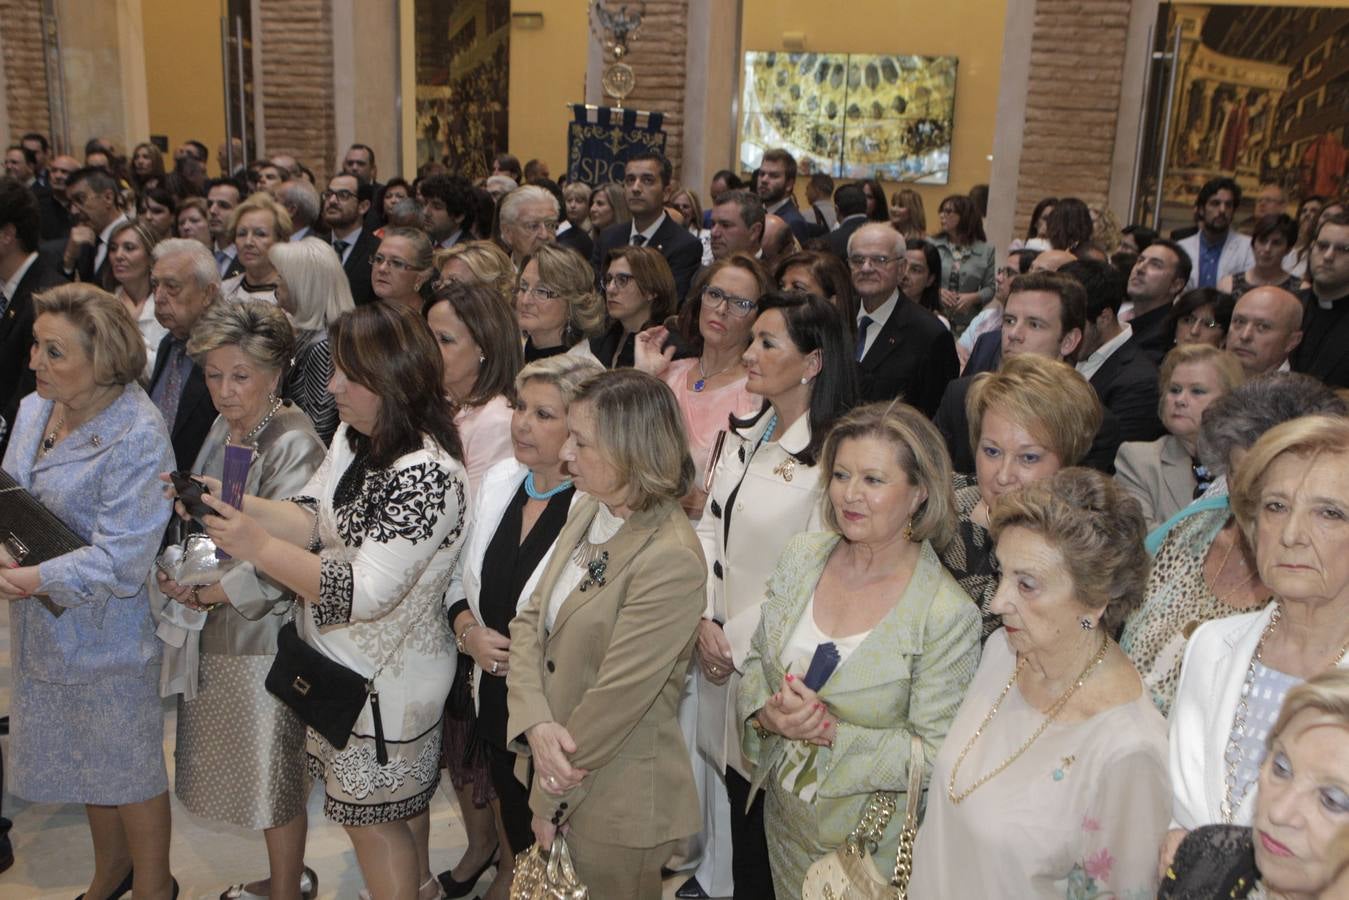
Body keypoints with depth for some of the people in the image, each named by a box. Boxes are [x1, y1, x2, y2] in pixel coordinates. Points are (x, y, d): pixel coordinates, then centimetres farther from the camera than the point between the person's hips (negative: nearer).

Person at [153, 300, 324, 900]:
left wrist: (212, 593, -14)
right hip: (212, 631, 8)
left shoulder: (294, 446, -16)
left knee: (272, 771, 6)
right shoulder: (224, 430, 9)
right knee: (239, 762, 17)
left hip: (264, 632, -8)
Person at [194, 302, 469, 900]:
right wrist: (233, 504, -15)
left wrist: (259, 548, -32)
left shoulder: (426, 474, -30)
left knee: (368, 817, 10)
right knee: (400, 803, 27)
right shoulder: (351, 437, -1)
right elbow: (312, 520, 1)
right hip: (340, 661, 9)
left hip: (387, 678, -9)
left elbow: (366, 592, -32)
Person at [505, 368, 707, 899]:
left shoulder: (672, 561, -26)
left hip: (617, 805, -7)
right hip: (557, 770, 7)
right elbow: (530, 621, 1)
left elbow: (616, 697, -23)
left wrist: (550, 799, -13)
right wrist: (536, 723, -15)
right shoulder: (587, 513, 0)